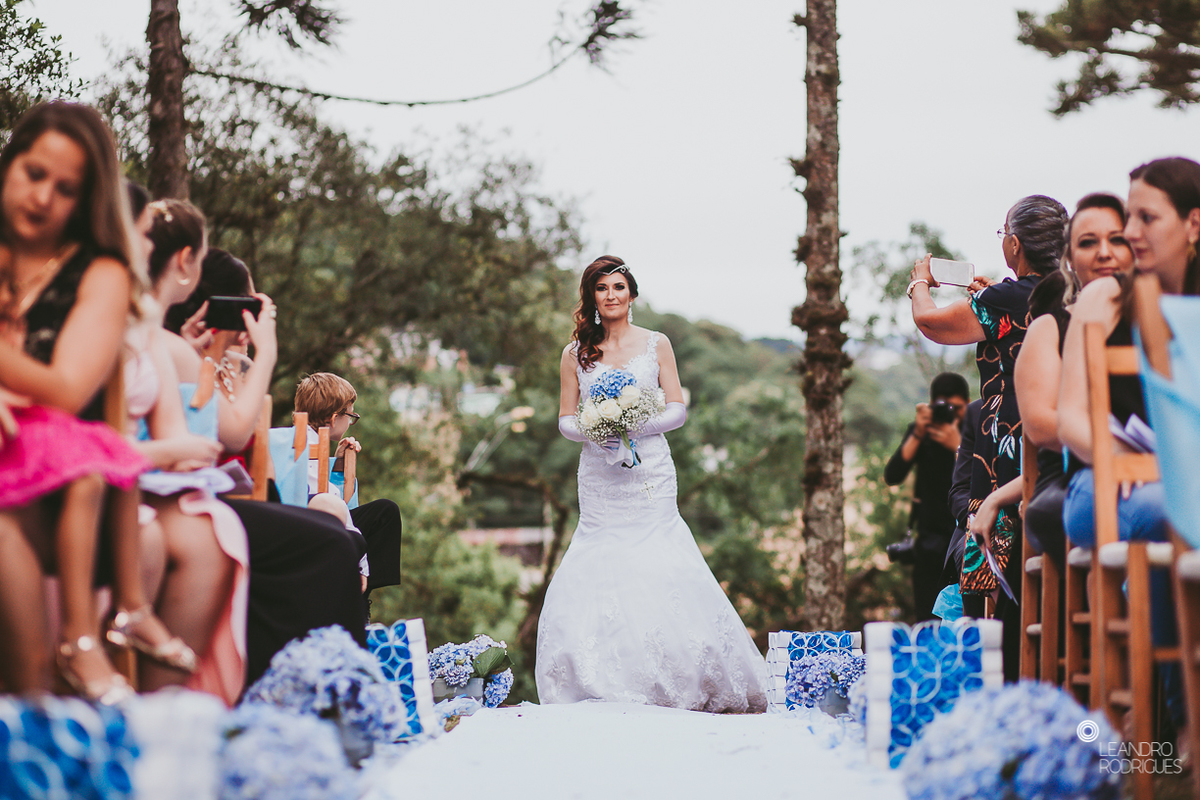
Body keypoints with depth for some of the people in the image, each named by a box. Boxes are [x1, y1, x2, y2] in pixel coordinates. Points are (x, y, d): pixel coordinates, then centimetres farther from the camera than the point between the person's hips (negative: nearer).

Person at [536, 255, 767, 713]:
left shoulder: (656, 345, 7)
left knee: (656, 571, -10)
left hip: (650, 473, -1)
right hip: (599, 478, 1)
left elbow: (676, 410, 4)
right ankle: (606, 693, -1)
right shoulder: (576, 353, 9)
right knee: (597, 579, -7)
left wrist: (635, 427, -12)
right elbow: (565, 419, 10)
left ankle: (668, 689, -4)